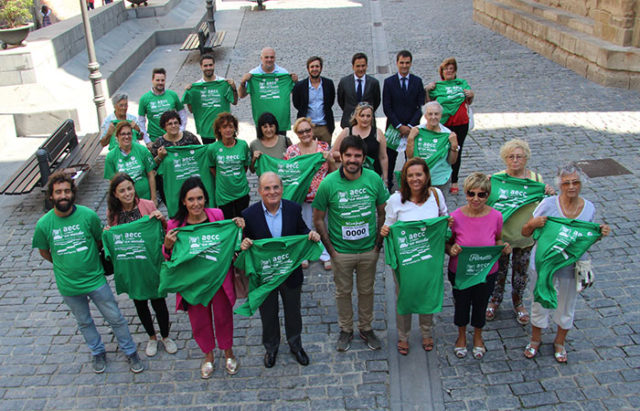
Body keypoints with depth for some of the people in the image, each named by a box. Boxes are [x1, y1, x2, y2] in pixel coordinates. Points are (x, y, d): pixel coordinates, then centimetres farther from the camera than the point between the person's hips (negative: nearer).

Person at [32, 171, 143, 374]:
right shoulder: (43, 224, -13)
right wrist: (66, 264, 9)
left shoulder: (88, 215, -16)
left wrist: (89, 259, 7)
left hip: (95, 279, -1)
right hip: (68, 286, 1)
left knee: (115, 318, 9)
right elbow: (44, 252, 5)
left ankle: (130, 352, 29)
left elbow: (101, 241, 1)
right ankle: (98, 352, 44)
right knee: (84, 322, 21)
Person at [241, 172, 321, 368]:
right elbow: (245, 242, -6)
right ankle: (271, 347, 46)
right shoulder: (250, 214, -15)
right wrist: (243, 245, -29)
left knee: (293, 311, 22)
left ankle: (295, 344, 48)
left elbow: (302, 231, 3)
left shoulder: (294, 209, -10)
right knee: (268, 314, 20)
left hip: (291, 272, 1)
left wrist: (312, 235, -19)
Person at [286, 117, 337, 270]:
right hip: (302, 195, 0)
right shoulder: (292, 151, -4)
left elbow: (333, 172, 1)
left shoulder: (323, 147, -4)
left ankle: (325, 255, 32)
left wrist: (331, 160, -16)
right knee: (304, 226, 13)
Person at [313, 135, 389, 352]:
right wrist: (330, 249, -7)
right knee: (343, 292, 16)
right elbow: (318, 219, -6)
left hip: (368, 250, 2)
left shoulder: (374, 179, -10)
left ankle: (366, 328, 39)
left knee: (366, 290, 18)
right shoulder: (328, 183, -15)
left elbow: (382, 213, 3)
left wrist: (378, 243, 0)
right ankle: (346, 330, 37)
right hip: (341, 251, -1)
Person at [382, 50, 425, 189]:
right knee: (390, 158, 4)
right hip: (393, 127, -1)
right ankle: (387, 186, 15)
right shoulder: (389, 82, 0)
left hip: (412, 127, 1)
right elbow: (387, 108, -3)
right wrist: (399, 126, -11)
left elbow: (421, 106, 0)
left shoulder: (417, 81, 3)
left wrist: (410, 125, -10)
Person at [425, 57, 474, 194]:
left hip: (461, 124, 2)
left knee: (456, 152, 8)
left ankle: (454, 181, 17)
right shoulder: (437, 86, 3)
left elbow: (469, 102, 17)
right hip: (444, 124, -2)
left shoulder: (462, 83, 9)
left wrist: (471, 96, -3)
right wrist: (427, 90, -10)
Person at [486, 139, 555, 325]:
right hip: (500, 235, -1)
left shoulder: (536, 179, -7)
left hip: (525, 236, 1)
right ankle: (495, 300, 43)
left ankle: (518, 303, 44)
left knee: (521, 273, 19)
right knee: (499, 271, 17)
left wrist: (550, 195, -19)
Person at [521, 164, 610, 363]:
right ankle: (535, 339, 41)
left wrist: (600, 234, -13)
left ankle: (559, 342, 45)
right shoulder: (548, 204, -17)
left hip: (571, 266, 2)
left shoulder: (589, 208, -8)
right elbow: (525, 233, -10)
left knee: (567, 307, 19)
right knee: (540, 303, 16)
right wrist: (533, 224, -31)